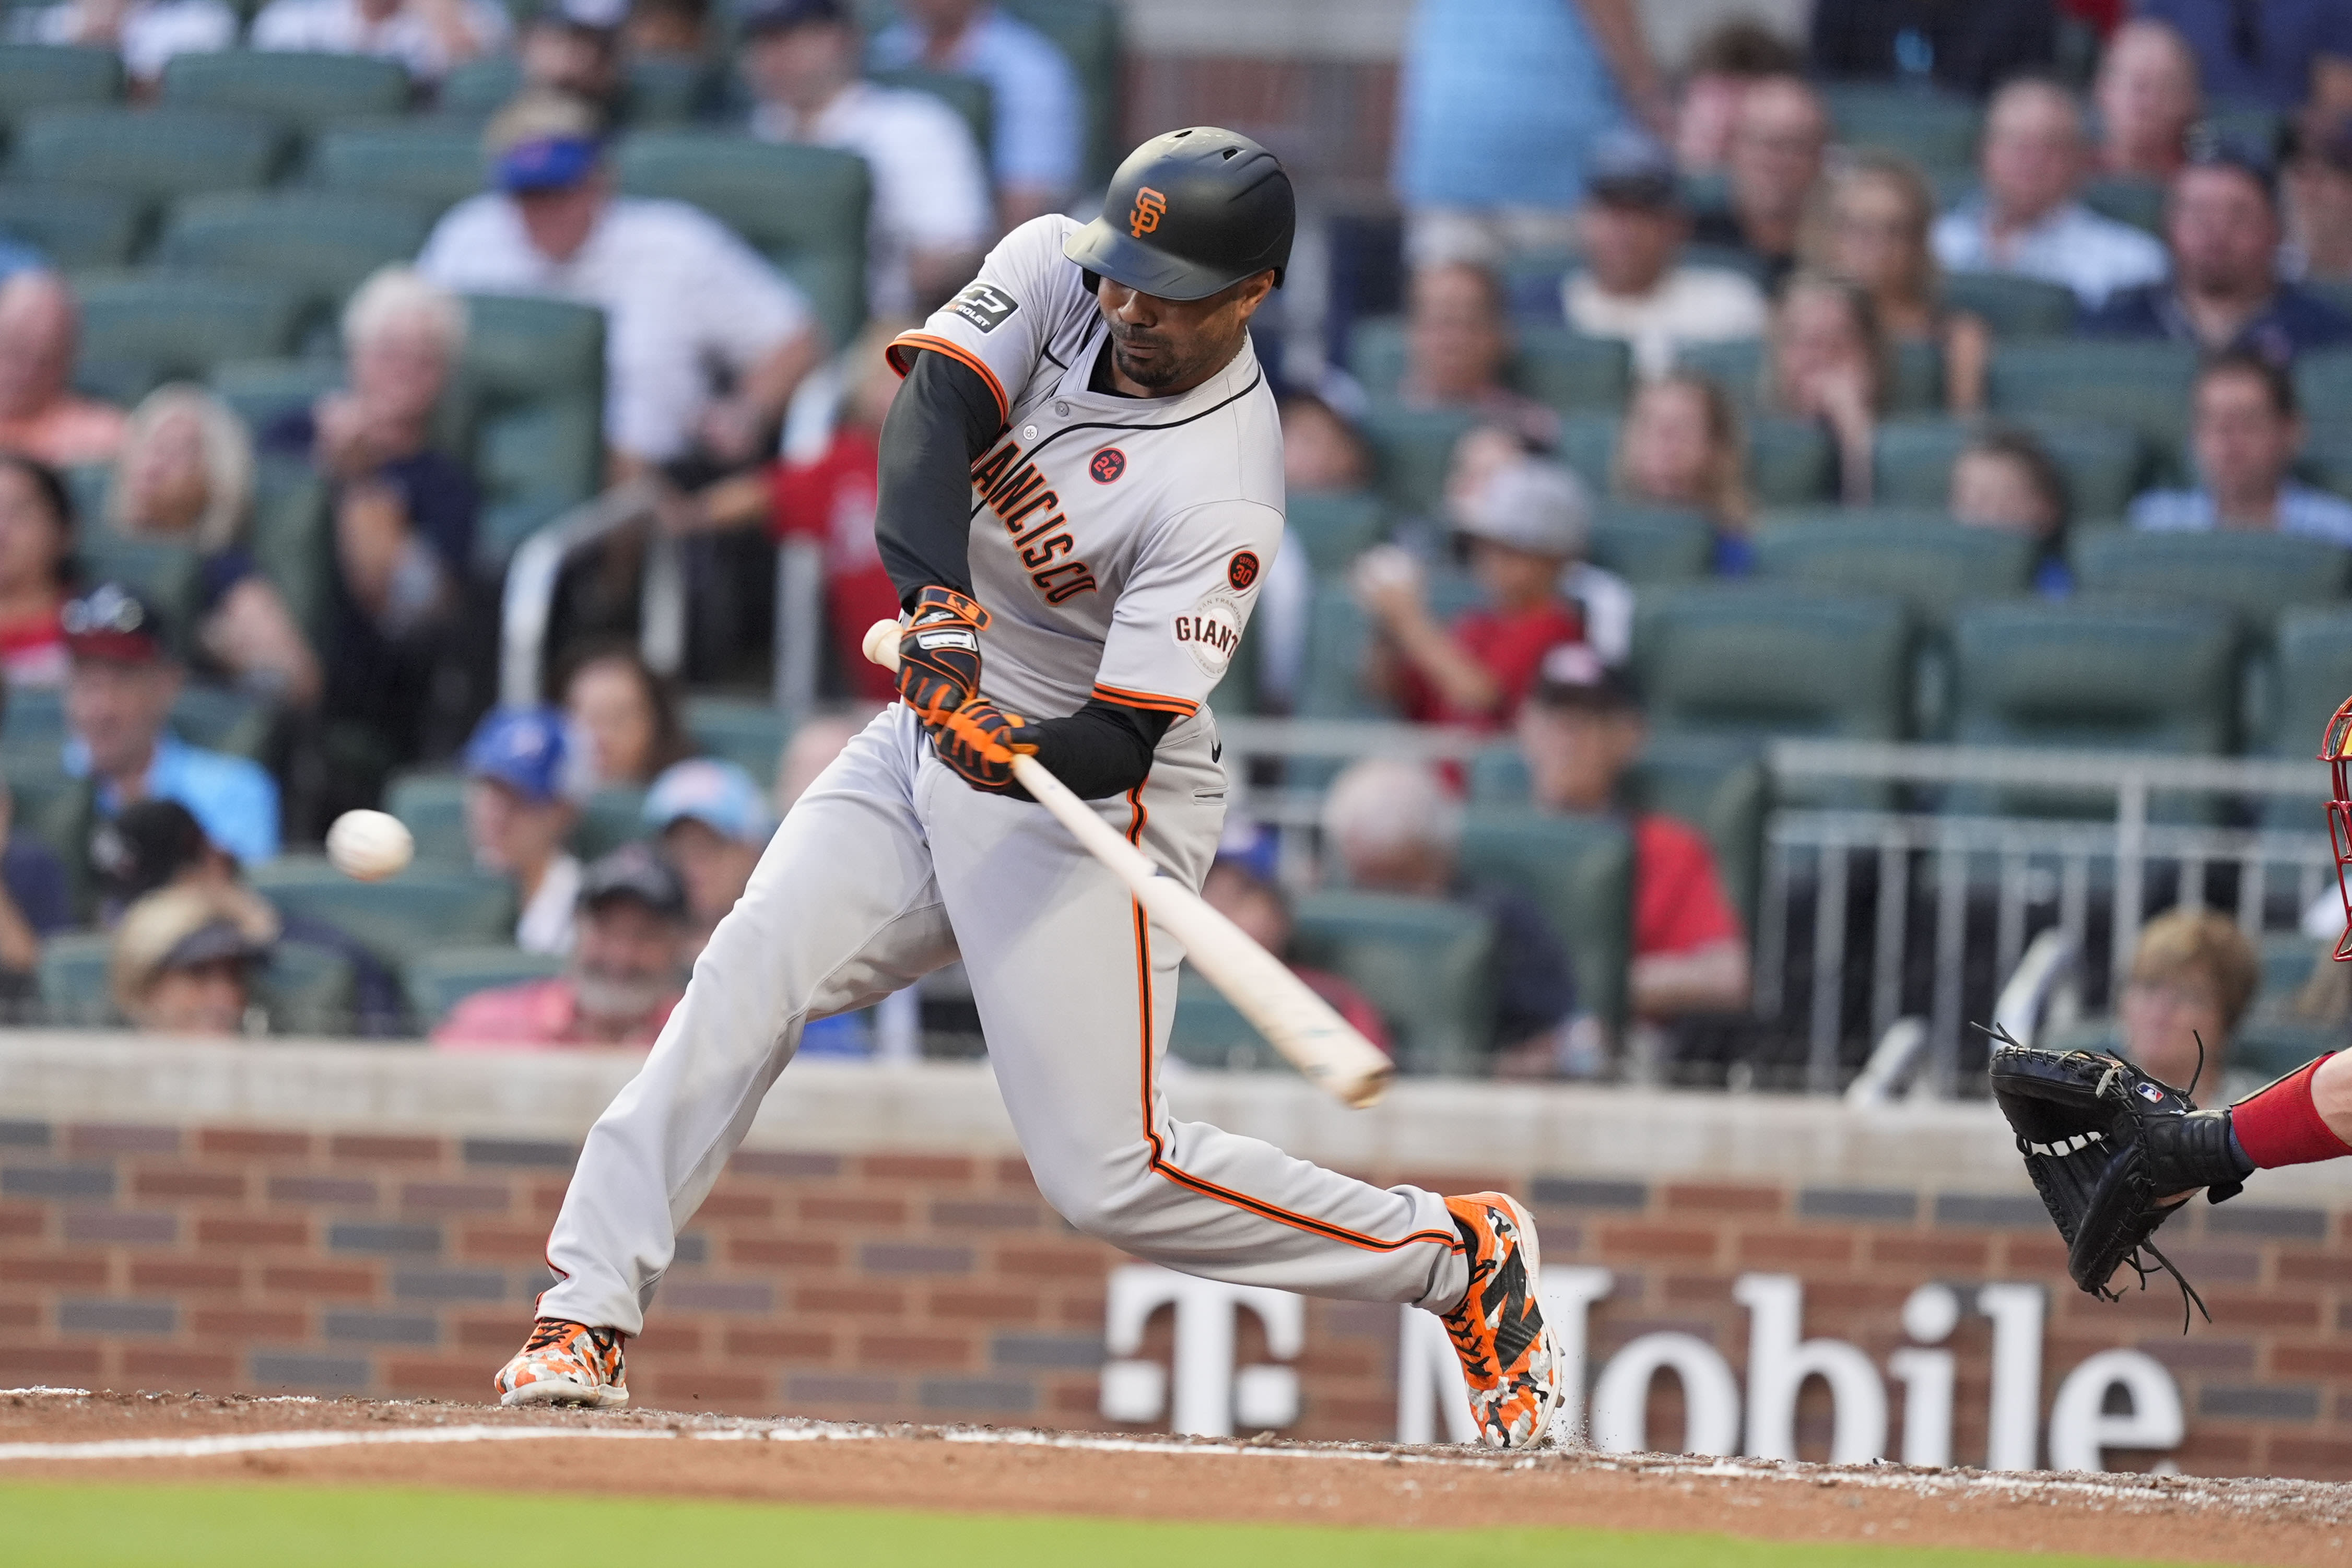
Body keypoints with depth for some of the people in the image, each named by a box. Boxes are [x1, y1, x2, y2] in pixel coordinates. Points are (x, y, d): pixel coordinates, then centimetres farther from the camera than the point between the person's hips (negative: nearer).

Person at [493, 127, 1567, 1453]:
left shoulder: (1222, 492, -25)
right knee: (749, 976, -14)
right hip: (941, 726, 6)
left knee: (1112, 1173, -10)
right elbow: (934, 409, -24)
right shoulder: (1057, 272, -8)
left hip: (1093, 797, -6)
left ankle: (1458, 1257, 7)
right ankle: (591, 1312, -12)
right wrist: (941, 604, -39)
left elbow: (1122, 743, -26)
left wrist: (1014, 751, -47)